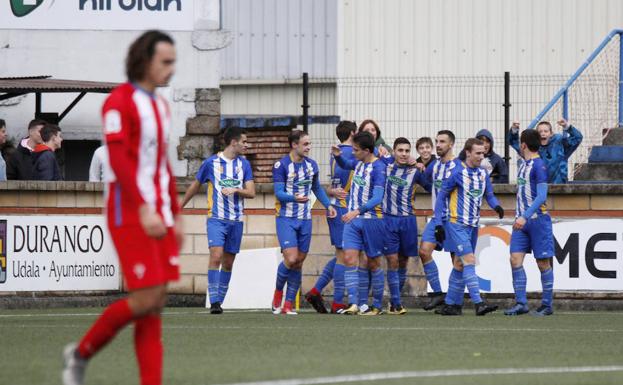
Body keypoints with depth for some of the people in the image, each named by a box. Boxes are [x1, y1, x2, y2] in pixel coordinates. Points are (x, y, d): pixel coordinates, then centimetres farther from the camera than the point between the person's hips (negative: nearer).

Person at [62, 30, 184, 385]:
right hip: (129, 215, -8)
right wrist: (144, 211, -27)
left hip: (157, 217, 8)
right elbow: (118, 160, -20)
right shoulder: (119, 102, -11)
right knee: (147, 299, -12)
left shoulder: (160, 105, 15)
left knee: (156, 303, 1)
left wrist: (176, 216, 17)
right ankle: (82, 353, 7)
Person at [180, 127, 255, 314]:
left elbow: (251, 192, 3)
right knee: (216, 256, -18)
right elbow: (195, 186, 12)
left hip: (236, 220, 4)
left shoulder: (244, 164, 8)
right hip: (216, 218, -4)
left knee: (228, 263, 6)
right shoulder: (211, 162, 0)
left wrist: (235, 190, -16)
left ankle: (220, 301, 16)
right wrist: (179, 207, 20)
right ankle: (214, 301, -20)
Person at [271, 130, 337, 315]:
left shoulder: (311, 165, 8)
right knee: (291, 259, -17)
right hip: (286, 218, -5)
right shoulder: (282, 165, -9)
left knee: (299, 263, 3)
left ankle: (288, 305, 9)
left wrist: (328, 204, 11)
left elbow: (317, 188, 22)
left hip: (305, 220, 5)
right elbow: (279, 193, -13)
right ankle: (278, 292, 8)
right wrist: (295, 198, -32)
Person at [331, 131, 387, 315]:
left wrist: (358, 211, -36)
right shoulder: (359, 162, 7)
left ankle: (377, 305, 16)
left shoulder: (378, 167, -16)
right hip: (352, 219, 6)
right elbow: (345, 164, 30)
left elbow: (377, 198, -24)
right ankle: (353, 304, -15)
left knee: (373, 263, 5)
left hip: (371, 219, -6)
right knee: (350, 259, -9)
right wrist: (338, 156, 7)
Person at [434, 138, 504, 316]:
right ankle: (478, 303, -23)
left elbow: (489, 195, 14)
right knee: (469, 261, -16)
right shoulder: (457, 172, -11)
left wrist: (496, 206, -10)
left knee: (460, 265, 10)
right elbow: (441, 196, -5)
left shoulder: (483, 173, 8)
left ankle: (450, 305, 17)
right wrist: (439, 224, -9)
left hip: (473, 226, 7)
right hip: (456, 224, -7)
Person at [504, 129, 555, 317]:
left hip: (537, 219, -8)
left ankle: (547, 305, 7)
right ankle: (521, 303, 0)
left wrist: (525, 216, -25)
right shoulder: (523, 164, 14)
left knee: (543, 263, 0)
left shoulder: (539, 166, -12)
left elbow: (541, 196, -18)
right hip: (521, 220, 8)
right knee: (515, 259, -2)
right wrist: (520, 216, 17)